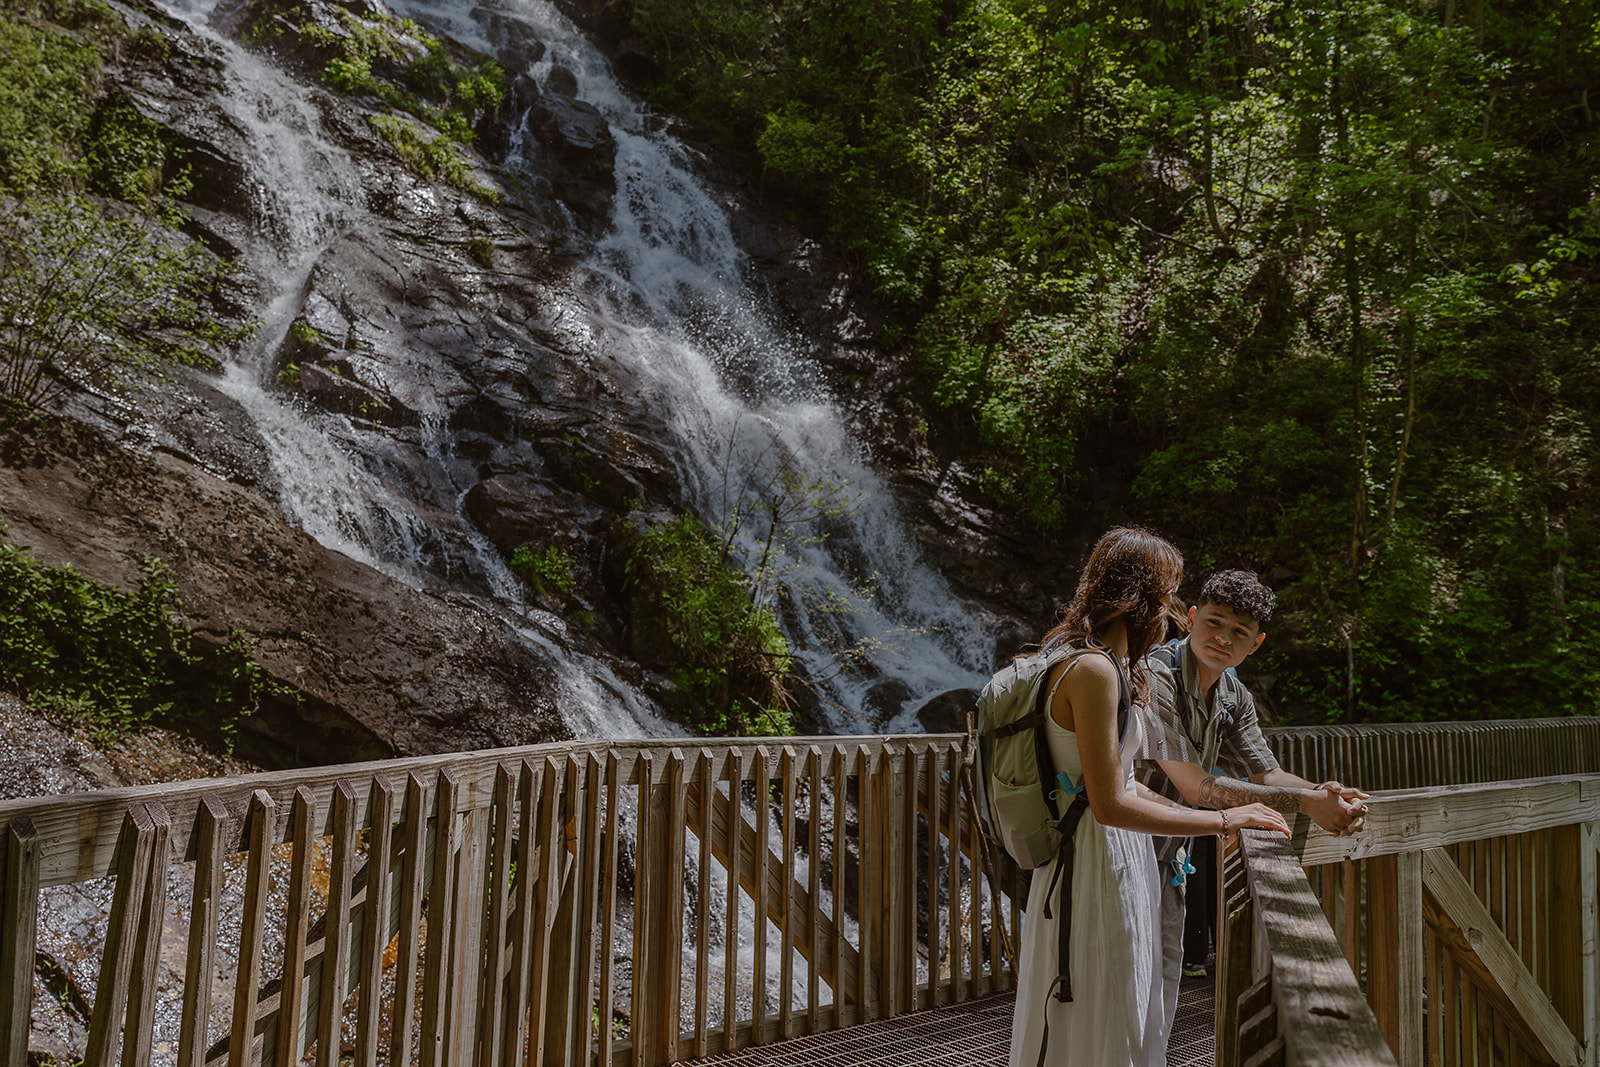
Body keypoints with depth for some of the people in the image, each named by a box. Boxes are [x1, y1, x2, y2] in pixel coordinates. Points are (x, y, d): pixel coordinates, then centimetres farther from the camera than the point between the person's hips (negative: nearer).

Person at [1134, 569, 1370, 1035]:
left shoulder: (1235, 697, 4)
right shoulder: (1154, 678, -24)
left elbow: (1267, 774, 6)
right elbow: (1195, 787, -28)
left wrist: (1324, 794, -16)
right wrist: (1305, 803, -26)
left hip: (1167, 865, 8)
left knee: (1159, 1009, 16)